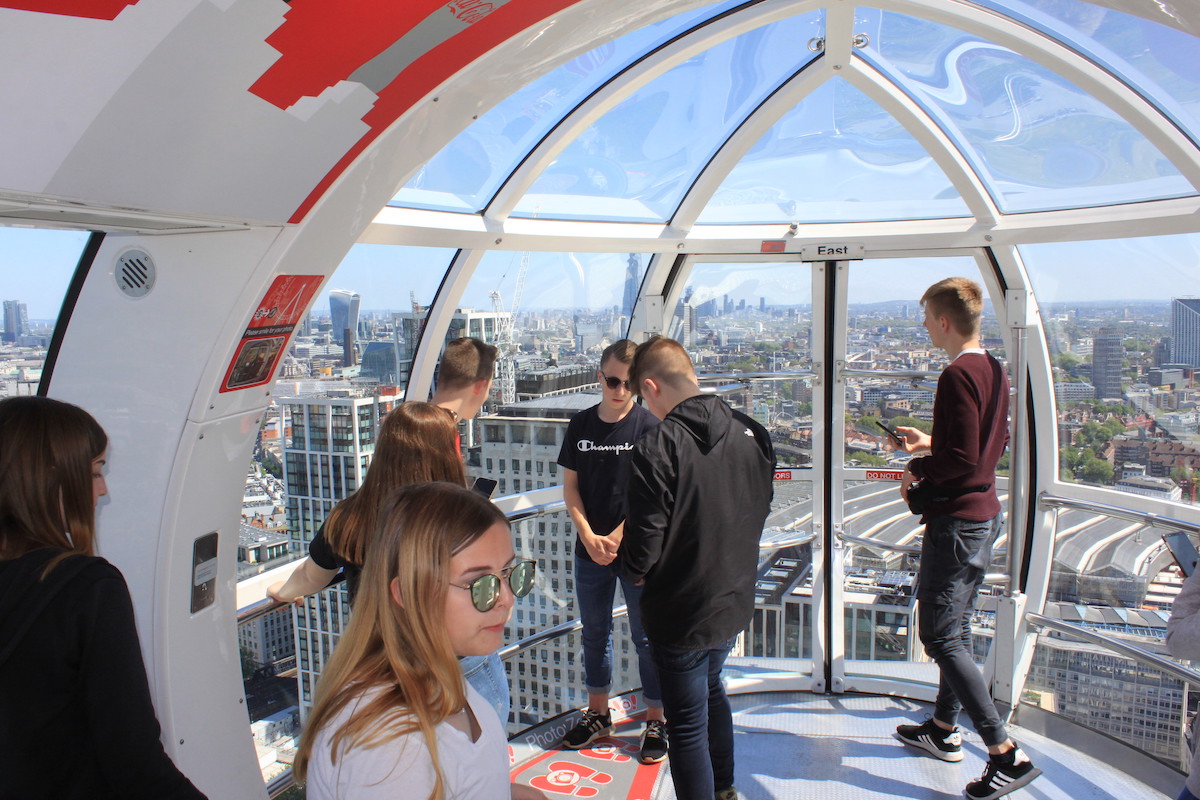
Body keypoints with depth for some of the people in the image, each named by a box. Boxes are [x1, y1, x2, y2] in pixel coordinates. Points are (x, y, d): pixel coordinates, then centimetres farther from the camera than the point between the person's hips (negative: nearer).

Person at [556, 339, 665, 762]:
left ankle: (655, 721, 21)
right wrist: (589, 537, -8)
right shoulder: (580, 425, 3)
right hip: (589, 550, 4)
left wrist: (616, 538, -14)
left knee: (646, 636, 6)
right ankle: (597, 713, 33)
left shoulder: (649, 426, -9)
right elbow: (570, 487, 3)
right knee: (594, 632, 16)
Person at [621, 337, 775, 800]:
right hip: (734, 600, 8)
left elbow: (644, 546, -21)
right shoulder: (750, 434, -3)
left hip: (682, 610, -7)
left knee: (687, 725, 9)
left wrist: (634, 570, 1)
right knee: (711, 690, 30)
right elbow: (760, 512, 8)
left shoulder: (657, 448, -24)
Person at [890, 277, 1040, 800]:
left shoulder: (958, 375, -21)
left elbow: (963, 459, -25)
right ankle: (943, 729, 33)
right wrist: (932, 443, 17)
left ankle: (1006, 755, -3)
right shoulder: (993, 370, 9)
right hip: (985, 514, 10)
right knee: (956, 628, 19)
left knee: (941, 638, -4)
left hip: (955, 522, -10)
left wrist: (919, 471, -9)